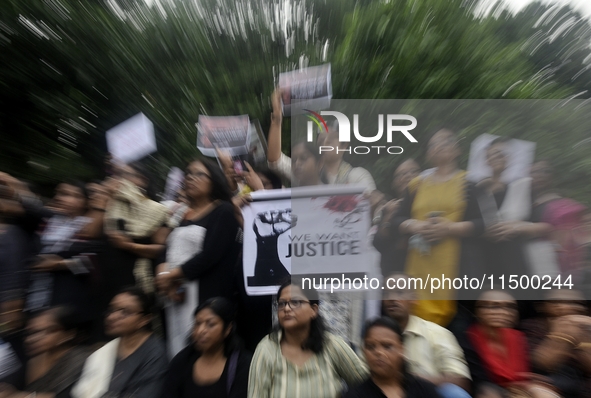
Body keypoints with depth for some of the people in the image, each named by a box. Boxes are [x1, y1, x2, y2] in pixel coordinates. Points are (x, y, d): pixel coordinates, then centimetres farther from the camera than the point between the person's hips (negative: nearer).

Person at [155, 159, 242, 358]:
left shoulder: (224, 211, -6)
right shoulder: (183, 215, 16)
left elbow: (210, 255, -15)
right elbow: (168, 251, 11)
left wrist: (171, 274, -7)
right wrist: (163, 270, -9)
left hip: (207, 295, -6)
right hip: (177, 295, 6)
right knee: (178, 348, 12)